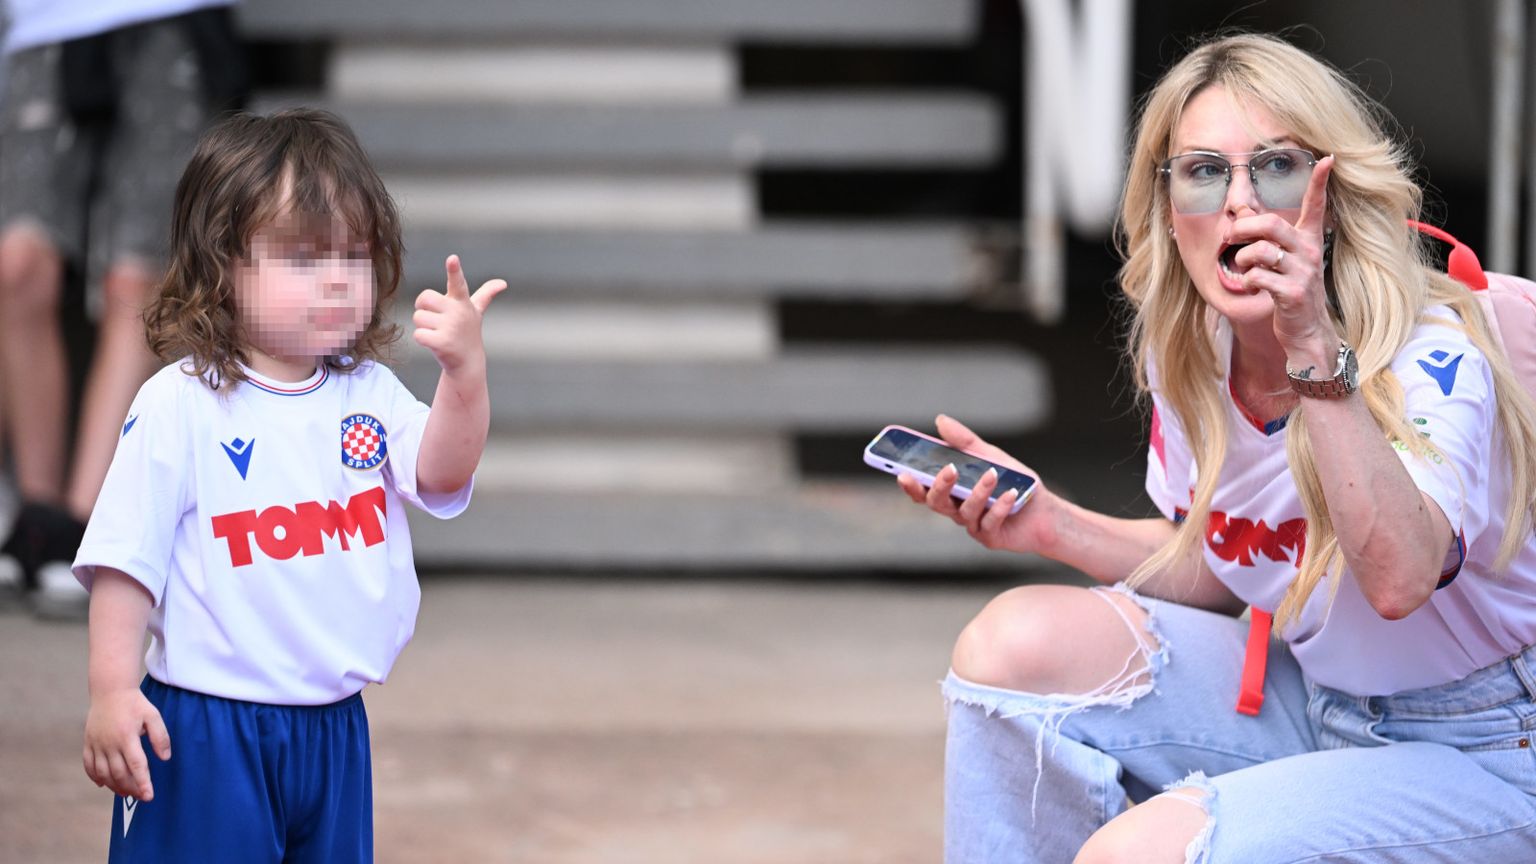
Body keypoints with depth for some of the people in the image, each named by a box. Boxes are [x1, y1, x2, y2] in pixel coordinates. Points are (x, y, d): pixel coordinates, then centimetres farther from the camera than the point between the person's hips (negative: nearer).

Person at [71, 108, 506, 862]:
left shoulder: (369, 393, 5)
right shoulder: (178, 404, -11)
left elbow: (441, 475, -10)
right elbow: (126, 552, -10)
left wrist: (465, 371, -26)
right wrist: (111, 690, -15)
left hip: (334, 727, 5)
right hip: (206, 727, -5)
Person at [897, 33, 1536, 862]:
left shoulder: (1433, 359, -23)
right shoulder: (1187, 355, -1)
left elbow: (1398, 580, -41)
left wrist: (1317, 352, -46)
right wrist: (1051, 524, -3)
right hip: (1315, 706, 7)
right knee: (1016, 640, -10)